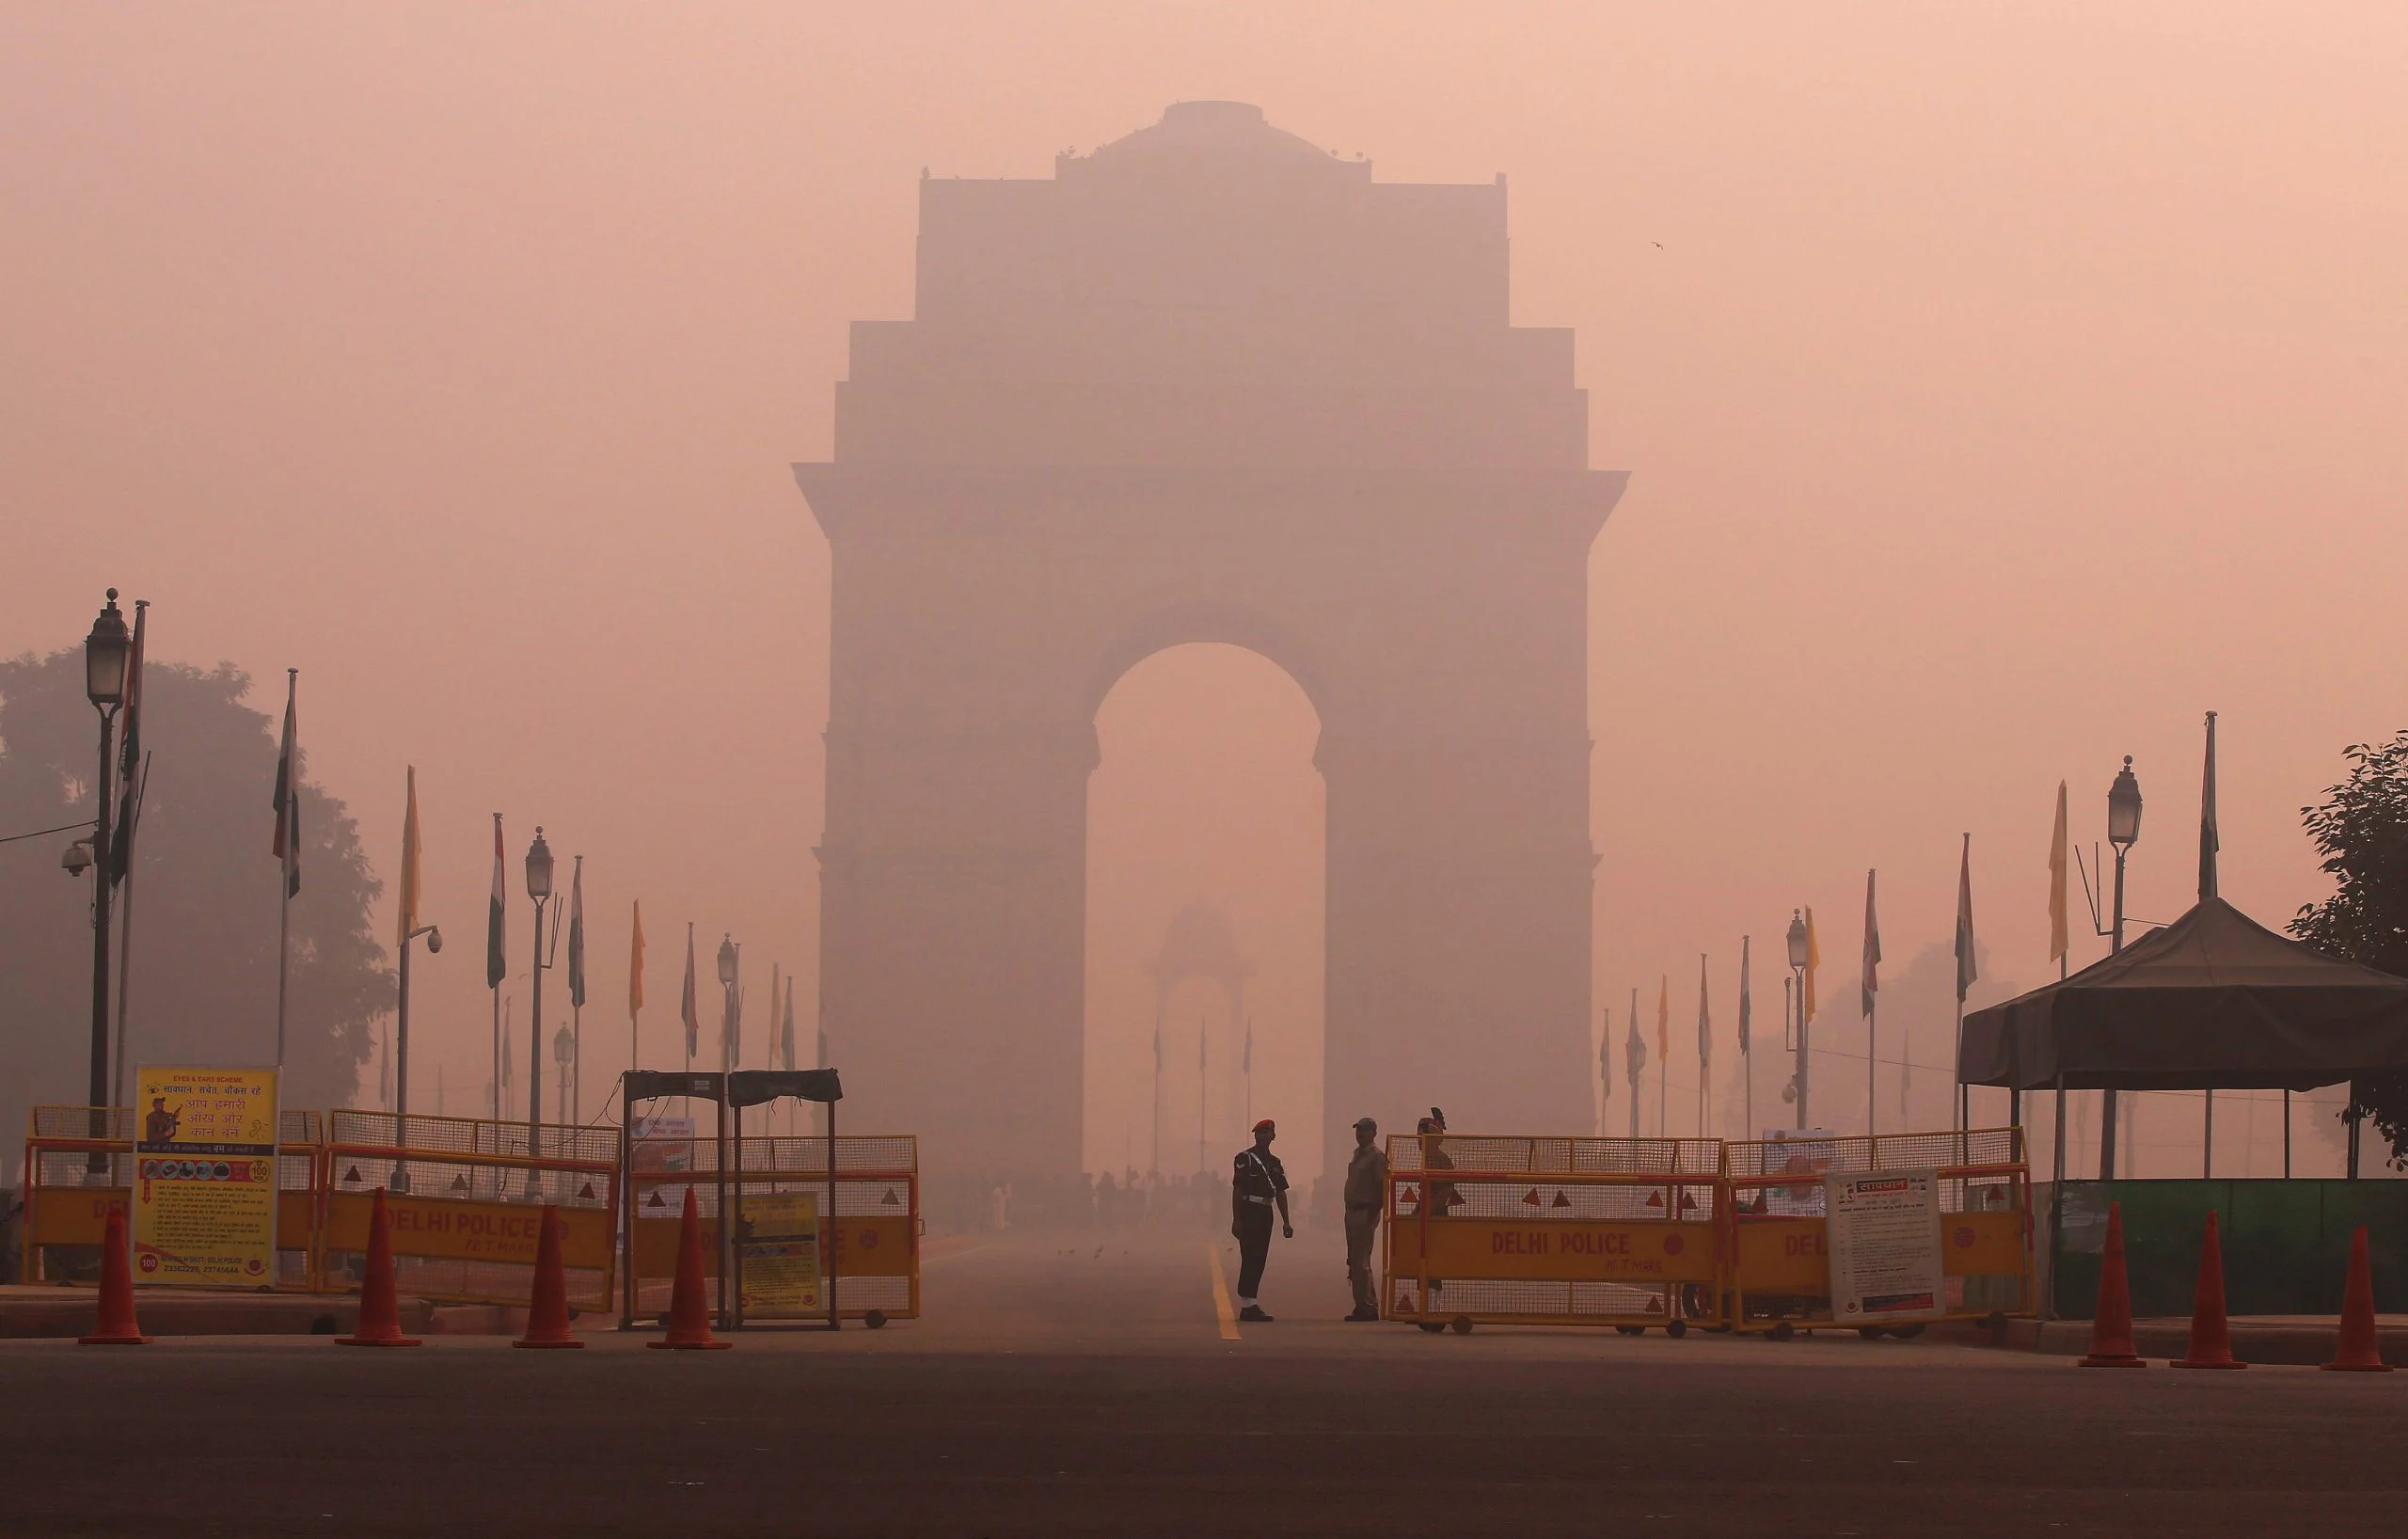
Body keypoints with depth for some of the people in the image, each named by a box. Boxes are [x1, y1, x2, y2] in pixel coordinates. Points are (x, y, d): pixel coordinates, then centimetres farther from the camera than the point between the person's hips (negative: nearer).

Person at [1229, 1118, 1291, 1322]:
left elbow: (1281, 1194, 16)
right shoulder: (1244, 1158, -5)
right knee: (1250, 1259, -10)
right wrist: (1236, 1219, -15)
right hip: (1249, 1212, -7)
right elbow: (1237, 1190, -8)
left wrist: (1286, 1222, 11)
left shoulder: (1275, 1163, 15)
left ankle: (1247, 1306, 13)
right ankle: (1249, 1305, -11)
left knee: (1259, 1260, 8)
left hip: (1265, 1213, 7)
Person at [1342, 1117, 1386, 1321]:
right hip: (1352, 1212, 10)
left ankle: (1367, 1308, -11)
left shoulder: (1377, 1157, -9)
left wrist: (1373, 1212, -20)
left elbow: (1382, 1187, -16)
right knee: (1354, 1260, 11)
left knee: (1361, 1261, -12)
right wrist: (1350, 1210, 15)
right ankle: (1364, 1307, 17)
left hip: (1365, 1212, -10)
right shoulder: (1358, 1155, 18)